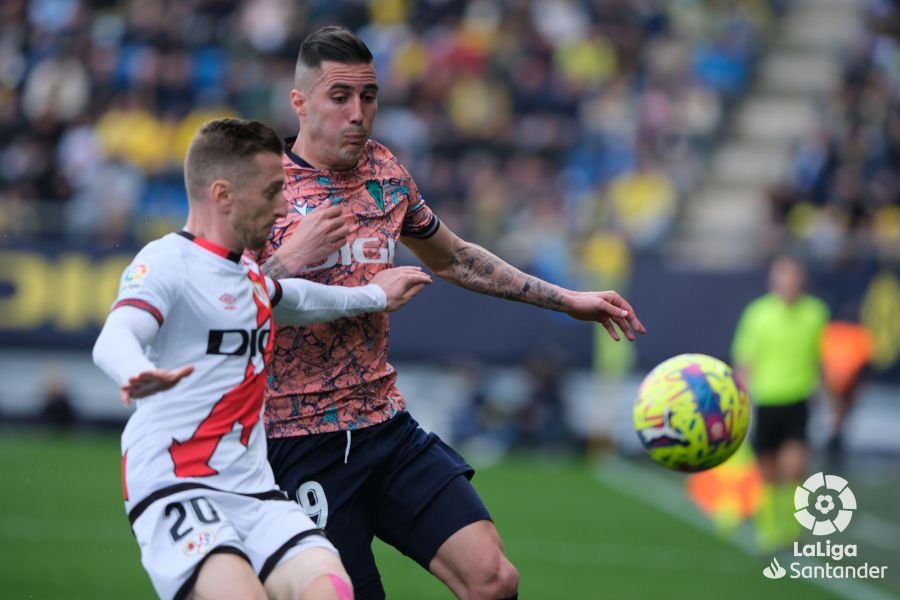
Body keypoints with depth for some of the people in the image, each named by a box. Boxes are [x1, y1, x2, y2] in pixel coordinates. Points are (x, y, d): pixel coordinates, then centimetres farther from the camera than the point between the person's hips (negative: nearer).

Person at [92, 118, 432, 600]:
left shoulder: (250, 275, 20)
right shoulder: (166, 262, -8)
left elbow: (290, 298, 46)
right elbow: (113, 341, -28)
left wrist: (371, 296, 56)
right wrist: (139, 376, -50)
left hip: (254, 492, 7)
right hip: (174, 487, -7)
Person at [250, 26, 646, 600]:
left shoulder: (386, 173, 9)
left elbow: (453, 259, 26)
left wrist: (567, 300, 25)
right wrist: (286, 261, -26)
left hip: (389, 426, 5)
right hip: (301, 442, -5)